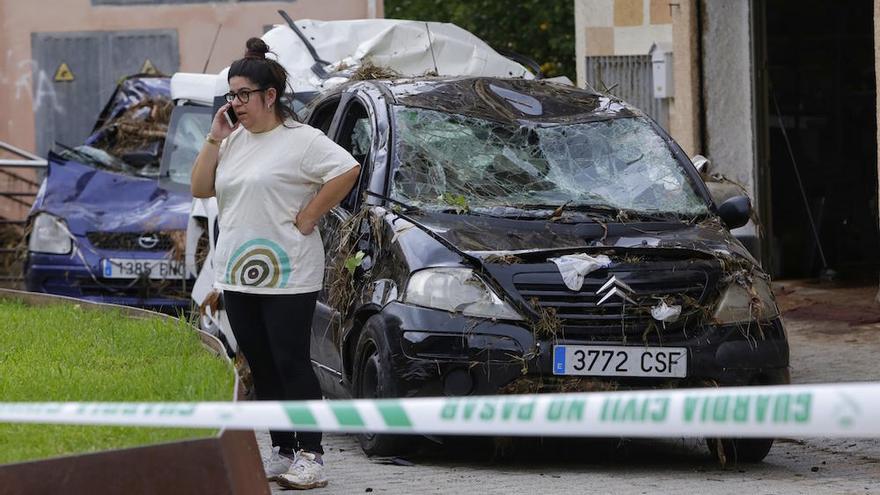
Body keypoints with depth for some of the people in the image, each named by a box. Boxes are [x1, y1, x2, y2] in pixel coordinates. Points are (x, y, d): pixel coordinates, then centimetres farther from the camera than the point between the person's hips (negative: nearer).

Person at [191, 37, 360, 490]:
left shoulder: (299, 140, -9)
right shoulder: (234, 140, 15)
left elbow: (347, 170, -18)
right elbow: (200, 188, 12)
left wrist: (309, 216, -16)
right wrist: (214, 139, 2)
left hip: (287, 278, -8)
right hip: (237, 277, 8)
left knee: (291, 364, -8)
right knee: (263, 369, 10)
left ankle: (310, 456, -6)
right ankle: (282, 453, 17)